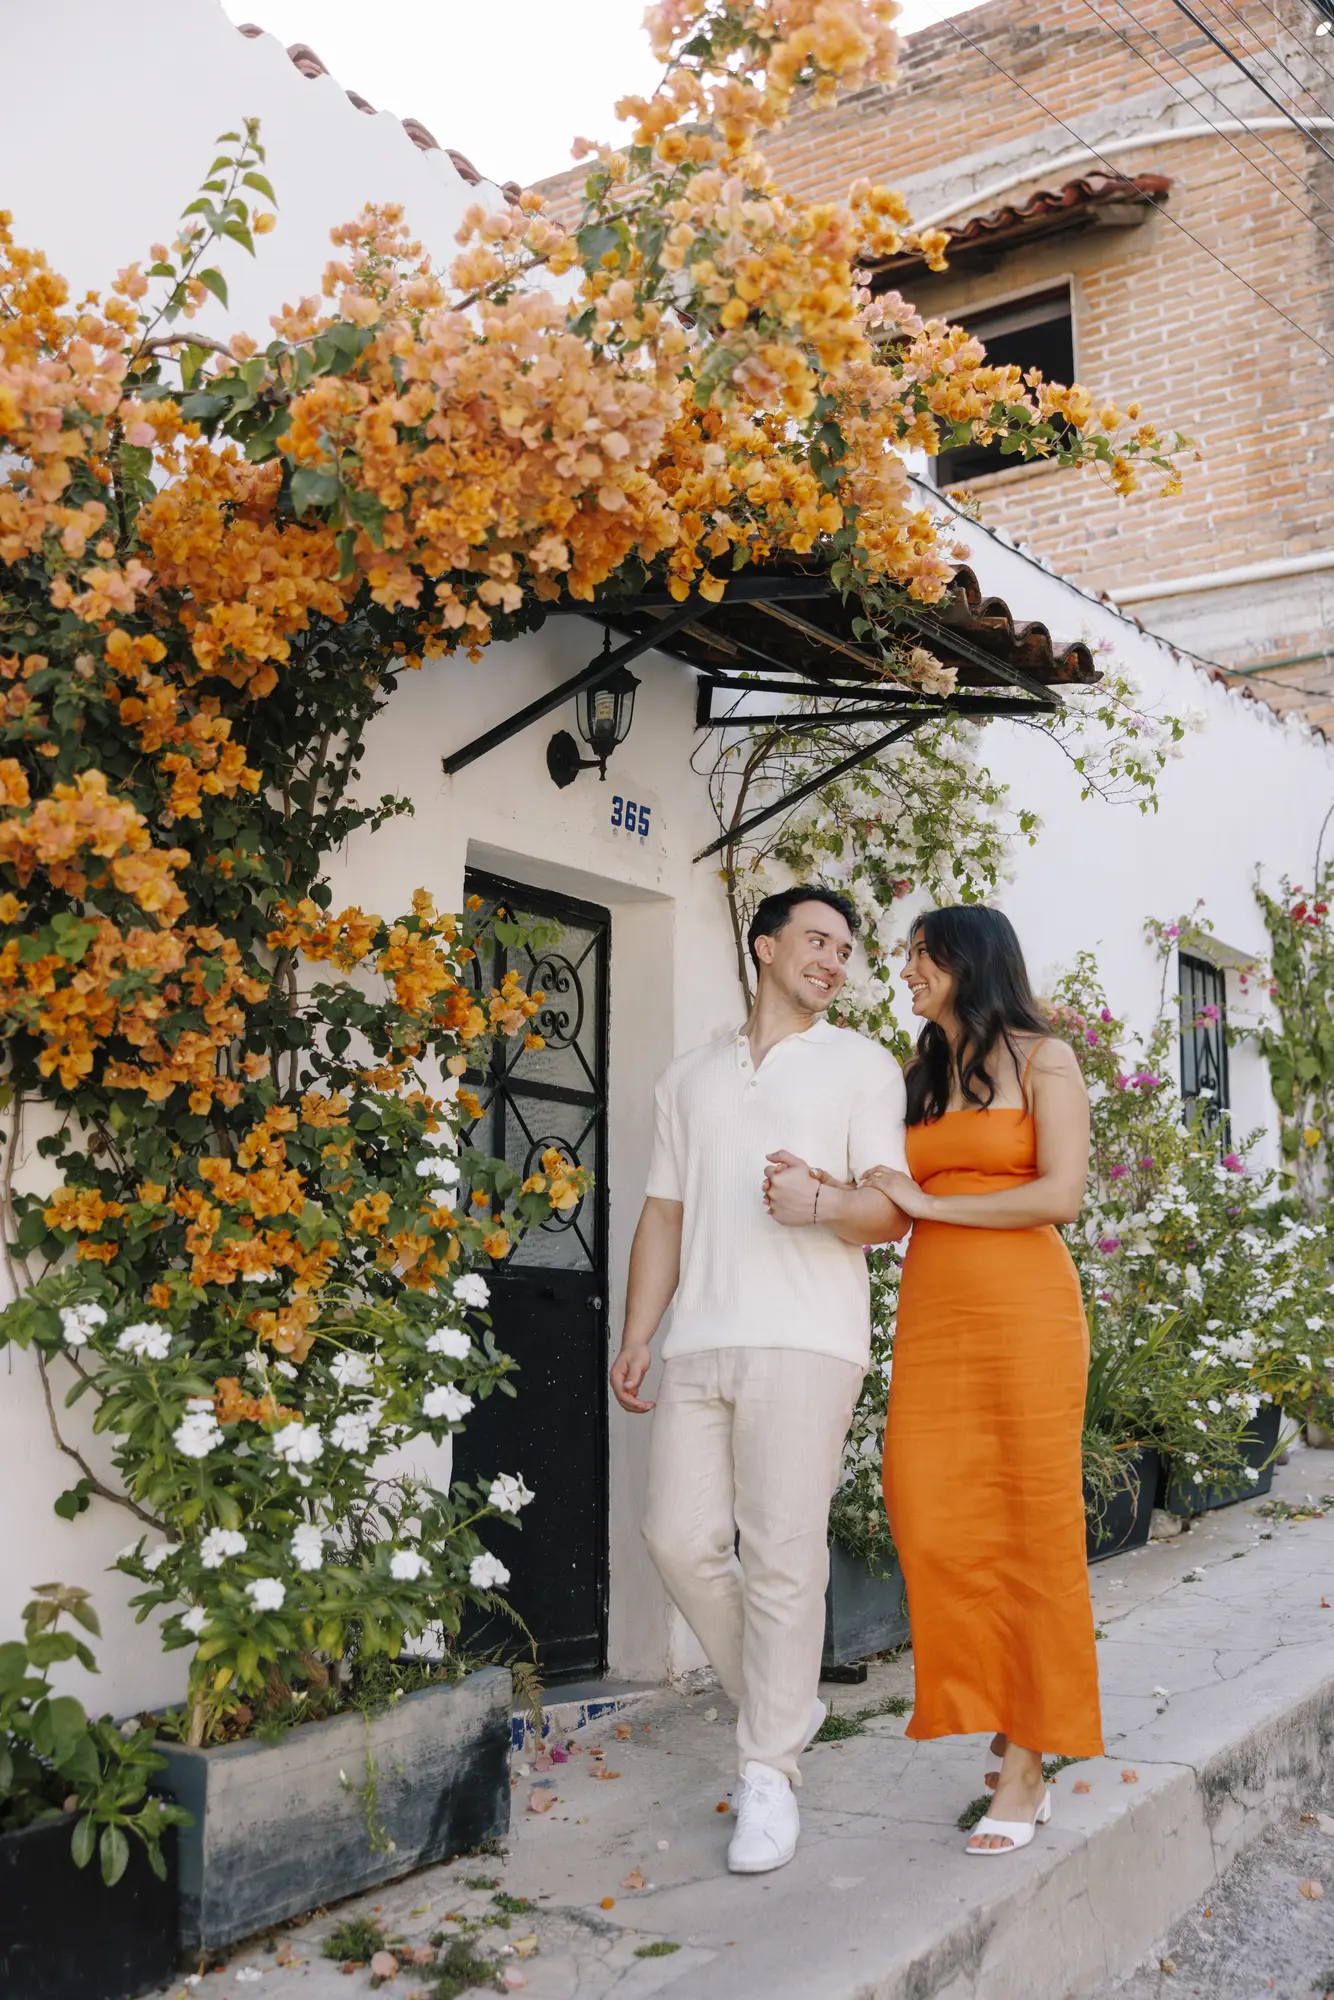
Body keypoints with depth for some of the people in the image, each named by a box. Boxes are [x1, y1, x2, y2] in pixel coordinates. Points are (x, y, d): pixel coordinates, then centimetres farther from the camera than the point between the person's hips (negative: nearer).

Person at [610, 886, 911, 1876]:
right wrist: (635, 1339, 12)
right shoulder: (691, 1077, 21)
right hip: (699, 1343, 4)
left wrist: (821, 1201, -20)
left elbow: (893, 1209, 2)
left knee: (782, 1554, -7)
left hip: (803, 1342, -4)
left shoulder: (861, 1065, 9)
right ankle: (787, 1702, 21)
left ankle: (770, 1775, 5)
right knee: (681, 1538, -1)